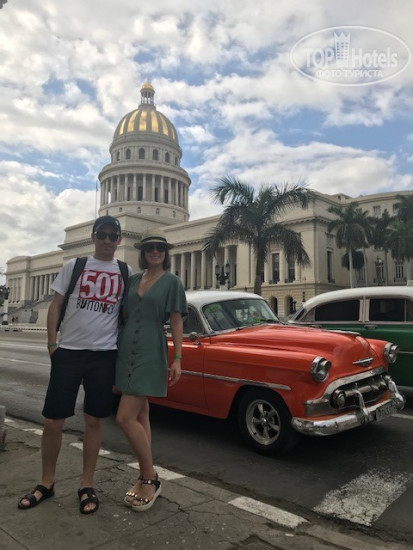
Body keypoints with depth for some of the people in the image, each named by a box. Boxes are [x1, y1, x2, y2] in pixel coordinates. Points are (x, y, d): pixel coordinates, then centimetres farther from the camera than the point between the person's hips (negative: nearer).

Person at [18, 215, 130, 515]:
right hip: (68, 352, 0)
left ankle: (87, 485, 23)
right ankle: (47, 482, 26)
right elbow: (56, 305, 4)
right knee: (53, 421, 5)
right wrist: (52, 343, -3)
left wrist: (125, 346, 4)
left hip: (104, 355, 1)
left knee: (94, 421, 8)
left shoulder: (125, 272, 6)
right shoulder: (74, 266, 3)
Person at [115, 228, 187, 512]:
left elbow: (176, 321, -5)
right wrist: (117, 349, 13)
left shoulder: (172, 281, -2)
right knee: (141, 415, 12)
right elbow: (125, 315, 16)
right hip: (127, 350, 6)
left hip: (151, 353, -6)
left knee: (126, 417, -10)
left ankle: (150, 479, 8)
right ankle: (147, 478, 25)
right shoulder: (133, 280, 11)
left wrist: (177, 359, -11)